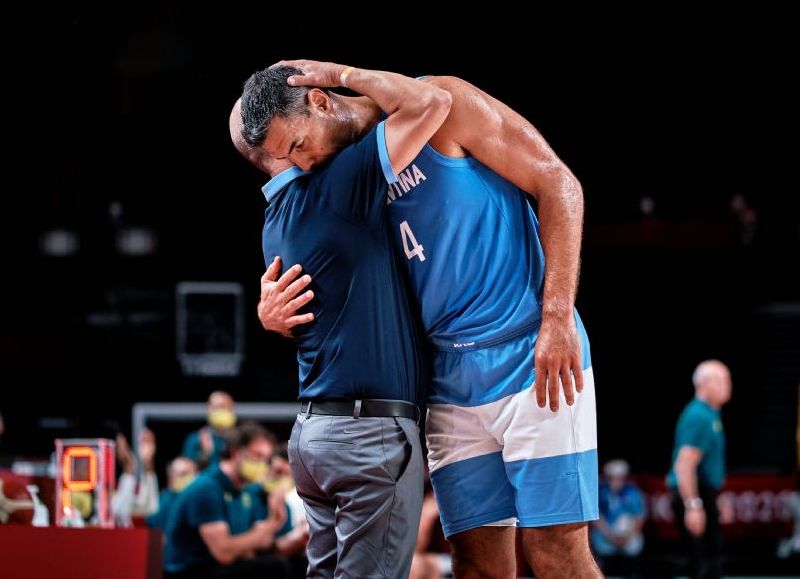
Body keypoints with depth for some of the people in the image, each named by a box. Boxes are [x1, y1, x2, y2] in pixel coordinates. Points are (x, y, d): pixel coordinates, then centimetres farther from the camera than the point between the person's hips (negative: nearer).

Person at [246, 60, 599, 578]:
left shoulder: (438, 106, -6)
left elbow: (557, 184, -8)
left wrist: (558, 317, -15)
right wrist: (276, 317, -7)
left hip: (533, 361, -6)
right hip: (450, 386, 6)